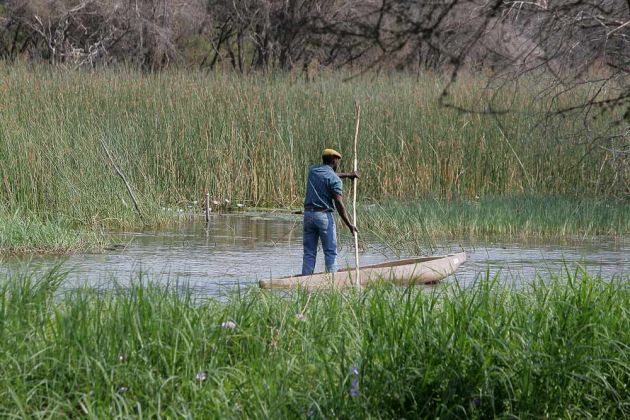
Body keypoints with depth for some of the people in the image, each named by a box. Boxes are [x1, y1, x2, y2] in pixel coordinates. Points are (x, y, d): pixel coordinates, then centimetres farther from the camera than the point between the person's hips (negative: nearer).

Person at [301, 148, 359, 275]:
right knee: (330, 252, 1)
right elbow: (339, 204, -16)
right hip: (324, 215, -5)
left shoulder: (312, 170, 11)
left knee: (309, 253, 7)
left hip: (308, 213, 5)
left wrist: (347, 175, 41)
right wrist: (349, 224, -15)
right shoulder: (335, 180, -8)